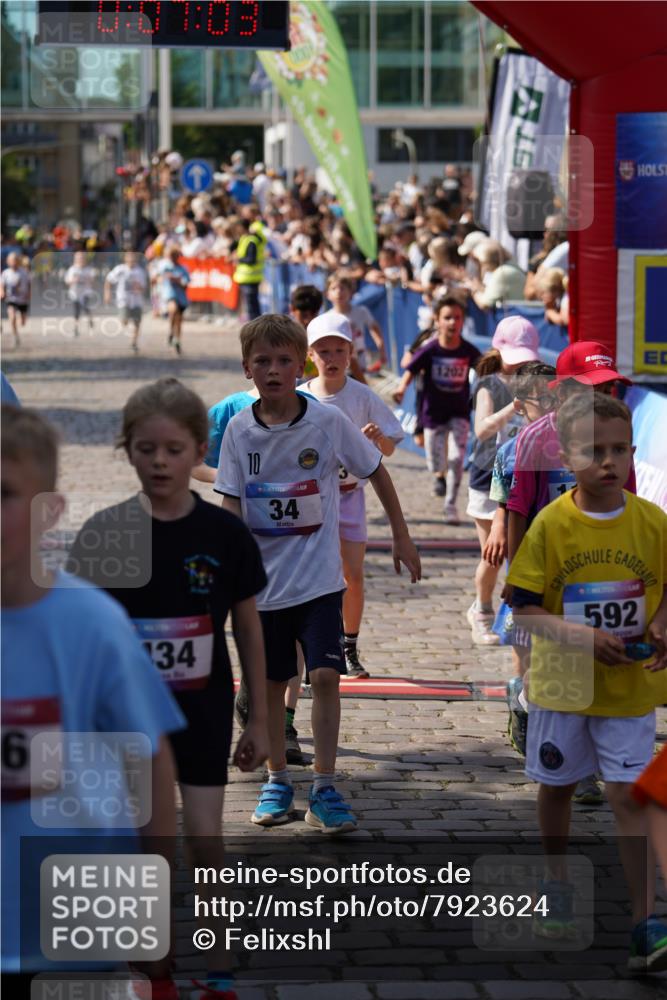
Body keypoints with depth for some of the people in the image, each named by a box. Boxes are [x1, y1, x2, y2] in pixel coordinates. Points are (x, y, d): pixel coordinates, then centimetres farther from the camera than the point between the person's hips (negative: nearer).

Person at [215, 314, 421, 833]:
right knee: (272, 682, 10)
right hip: (264, 579, 2)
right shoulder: (240, 429, -4)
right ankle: (277, 780, 25)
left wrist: (401, 537, 8)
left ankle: (324, 790, -2)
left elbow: (376, 472, 5)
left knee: (325, 675, -11)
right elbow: (232, 505, -2)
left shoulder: (329, 420, -8)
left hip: (319, 576, -2)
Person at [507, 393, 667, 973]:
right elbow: (524, 609, -9)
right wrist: (579, 635, -23)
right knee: (557, 785, 17)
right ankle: (557, 888, 41)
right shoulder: (551, 524, -11)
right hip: (562, 683, 1)